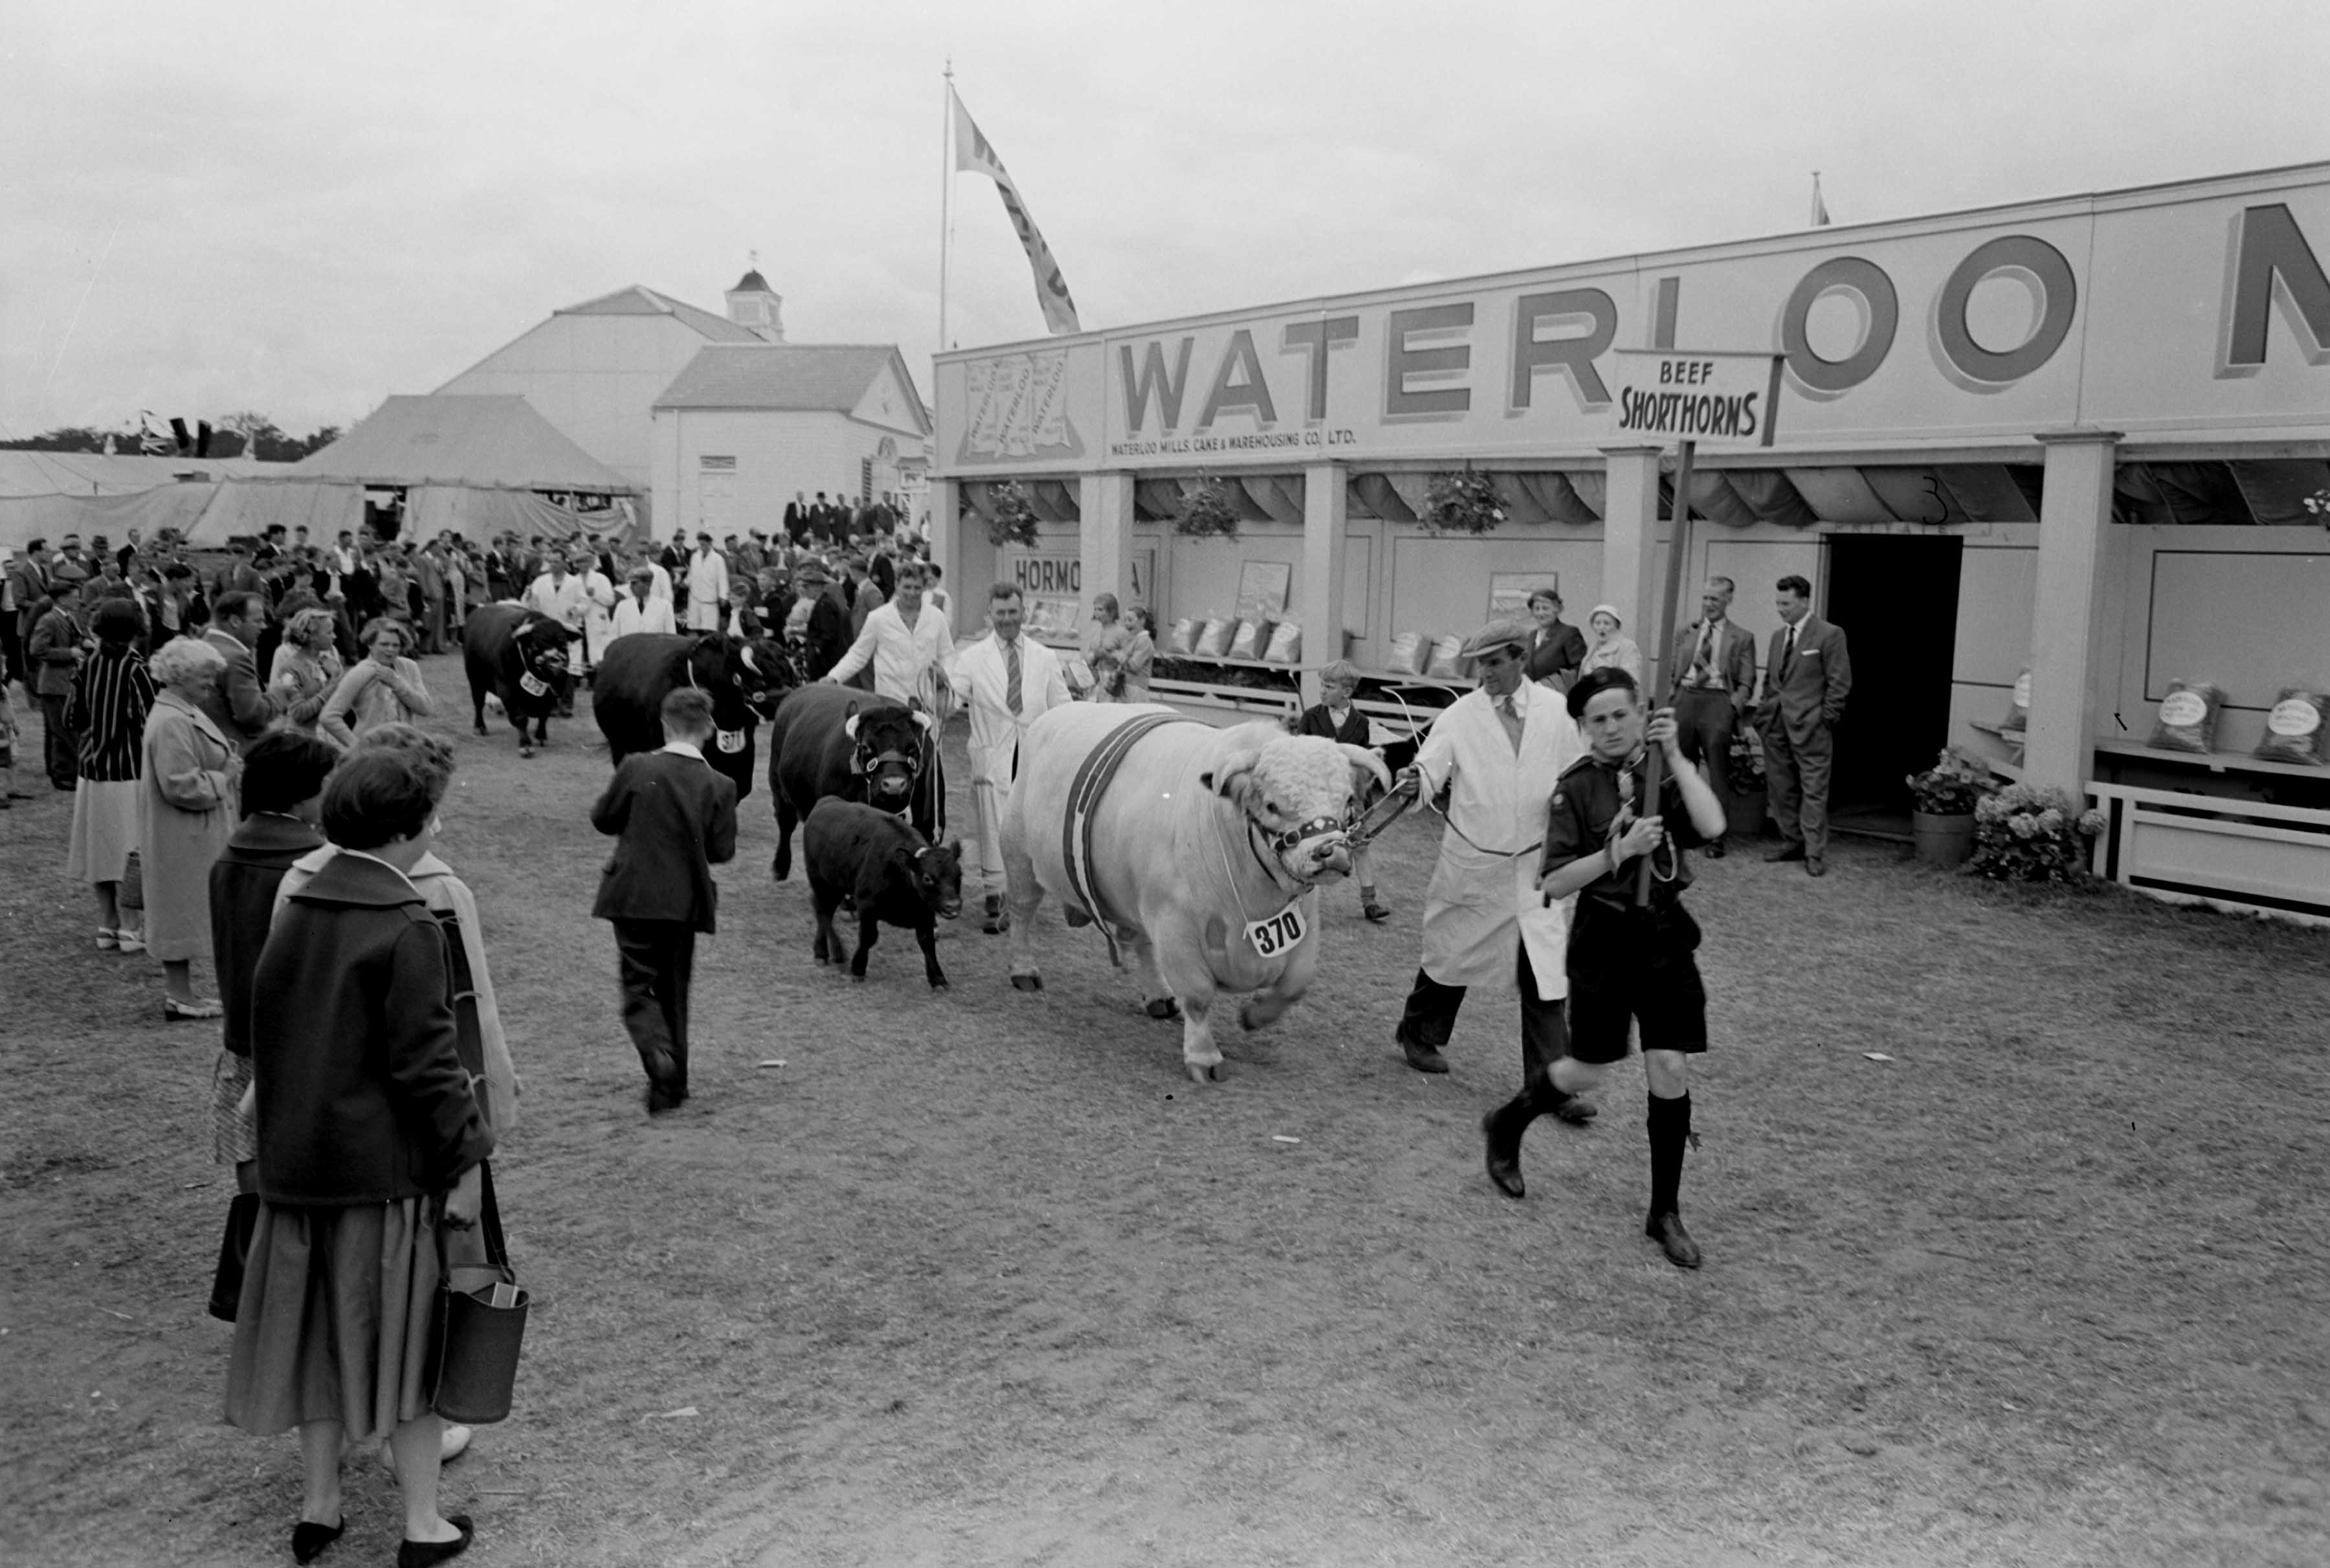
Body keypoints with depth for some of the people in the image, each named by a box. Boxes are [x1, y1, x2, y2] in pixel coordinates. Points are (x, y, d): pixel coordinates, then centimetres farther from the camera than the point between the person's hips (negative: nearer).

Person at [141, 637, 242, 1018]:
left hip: (192, 836, 11)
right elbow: (180, 786, -26)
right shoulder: (171, 723, -22)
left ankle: (179, 990, 25)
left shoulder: (185, 714, 12)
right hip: (182, 839, -11)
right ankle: (179, 997, 7)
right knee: (182, 912, -2)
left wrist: (227, 764, 6)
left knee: (184, 914, 16)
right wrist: (224, 777, -15)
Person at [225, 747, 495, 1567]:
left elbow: (268, 1035, 13)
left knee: (319, 1331, 17)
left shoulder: (294, 913, 5)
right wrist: (466, 1162, -13)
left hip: (297, 1162, 7)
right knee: (407, 1334, 6)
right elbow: (428, 1063, -19)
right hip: (389, 1169, -7)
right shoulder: (408, 930, -18)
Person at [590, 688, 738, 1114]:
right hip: (684, 902, 1)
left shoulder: (635, 768, -10)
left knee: (638, 985, 6)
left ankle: (657, 1051, -22)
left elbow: (603, 819, 1)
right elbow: (722, 851, -6)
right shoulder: (718, 786, -9)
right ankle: (671, 1086, 19)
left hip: (633, 896, -1)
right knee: (673, 991, 15)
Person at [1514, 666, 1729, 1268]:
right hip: (1603, 936, -2)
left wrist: (1675, 755, -20)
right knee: (1586, 1071, 7)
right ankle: (1506, 1127, 37)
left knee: (1670, 1071, -2)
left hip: (1664, 933, 2)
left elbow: (1712, 826, -19)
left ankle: (1665, 1213, 12)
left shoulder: (1664, 773, 1)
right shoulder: (1577, 788, -6)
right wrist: (1621, 847, -21)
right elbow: (1555, 884, -11)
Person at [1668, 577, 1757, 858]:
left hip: (1718, 701, -4)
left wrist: (1732, 708, -13)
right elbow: (1672, 673, 18)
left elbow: (1746, 683, 2)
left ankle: (1716, 837, 0)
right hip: (1685, 698, 4)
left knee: (1717, 770, -3)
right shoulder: (1685, 633, 16)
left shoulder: (1741, 638, 6)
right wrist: (1670, 701, 4)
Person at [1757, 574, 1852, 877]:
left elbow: (1840, 682, -7)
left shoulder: (1829, 635, -5)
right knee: (1780, 787, 8)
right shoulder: (1778, 636, 15)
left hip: (1810, 726, -7)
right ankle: (1791, 843, 19)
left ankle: (1815, 853, -2)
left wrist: (1826, 718, -10)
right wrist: (1766, 711, 11)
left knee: (1813, 790, -4)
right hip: (1776, 724, 7)